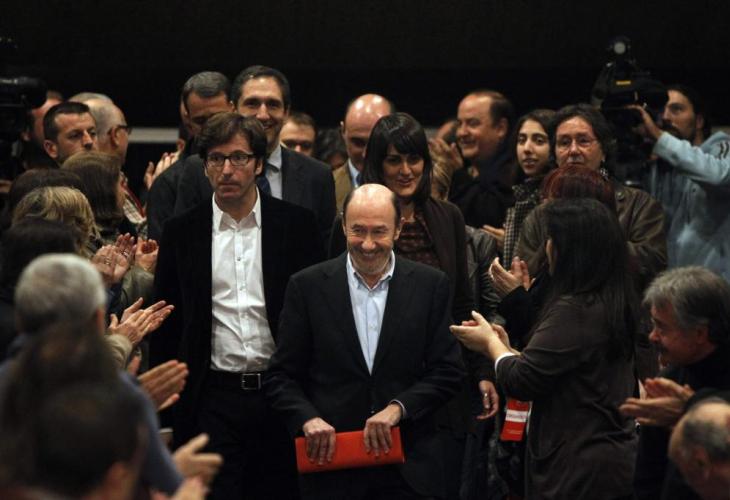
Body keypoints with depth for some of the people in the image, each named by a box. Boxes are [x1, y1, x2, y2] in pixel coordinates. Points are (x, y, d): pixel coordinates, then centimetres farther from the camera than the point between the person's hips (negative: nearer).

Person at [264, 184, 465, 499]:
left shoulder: (431, 285, 4)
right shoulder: (307, 286, 2)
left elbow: (447, 372, 2)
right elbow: (281, 377, 3)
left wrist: (398, 408, -13)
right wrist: (307, 419, -15)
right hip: (330, 464, 0)